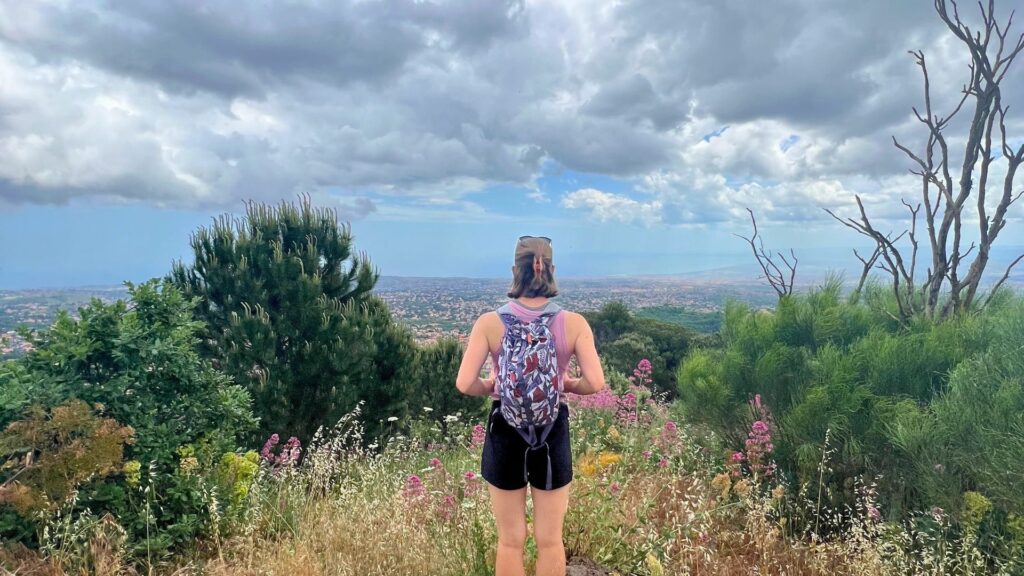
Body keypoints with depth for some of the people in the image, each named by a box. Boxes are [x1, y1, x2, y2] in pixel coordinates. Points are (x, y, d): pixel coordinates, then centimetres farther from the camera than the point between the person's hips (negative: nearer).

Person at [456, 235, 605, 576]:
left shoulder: (489, 323, -10)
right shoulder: (574, 323, -8)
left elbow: (465, 384, -14)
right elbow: (596, 383, -12)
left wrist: (491, 387, 6)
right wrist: (567, 384, 8)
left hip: (505, 432, 0)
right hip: (553, 433, 1)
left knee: (511, 541, 16)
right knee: (550, 540, 16)